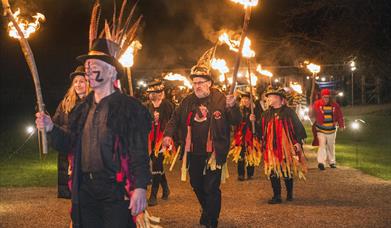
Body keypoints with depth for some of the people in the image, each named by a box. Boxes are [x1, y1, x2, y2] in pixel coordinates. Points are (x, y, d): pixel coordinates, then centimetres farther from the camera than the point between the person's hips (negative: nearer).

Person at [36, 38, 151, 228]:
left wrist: (140, 187, -20)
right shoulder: (82, 109, 13)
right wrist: (51, 128, 0)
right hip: (85, 189, 6)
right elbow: (70, 144, 16)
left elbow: (139, 152, -13)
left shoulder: (129, 107, -8)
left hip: (116, 190, -6)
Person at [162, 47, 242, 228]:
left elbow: (236, 121, -9)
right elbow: (175, 119, 14)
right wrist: (168, 134, -3)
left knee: (211, 188, -2)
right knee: (196, 185, 20)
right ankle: (206, 211, 46)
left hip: (213, 153, -5)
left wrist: (232, 107, -29)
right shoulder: (188, 101, 6)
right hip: (193, 153, 5)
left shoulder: (220, 99, -7)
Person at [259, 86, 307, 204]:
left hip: (286, 147, -3)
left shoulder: (288, 112, -2)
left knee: (287, 172, 7)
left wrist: (298, 142, -9)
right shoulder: (266, 114, 10)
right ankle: (277, 196, 9)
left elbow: (298, 127, -2)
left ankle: (290, 194, 25)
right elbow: (261, 130, 12)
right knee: (273, 172, 1)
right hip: (271, 148, 3)